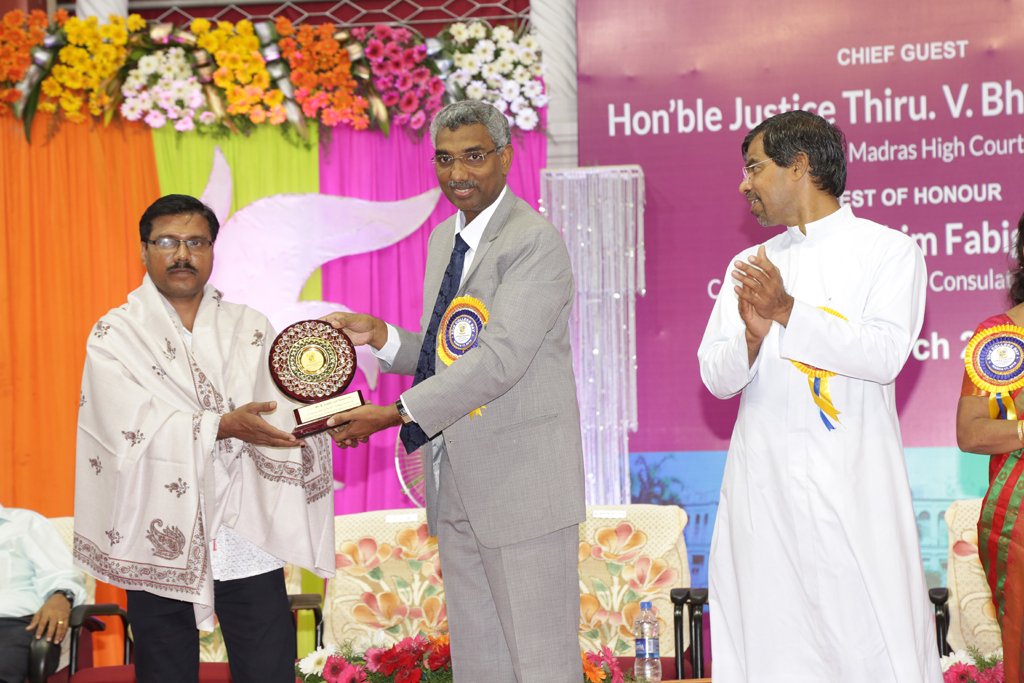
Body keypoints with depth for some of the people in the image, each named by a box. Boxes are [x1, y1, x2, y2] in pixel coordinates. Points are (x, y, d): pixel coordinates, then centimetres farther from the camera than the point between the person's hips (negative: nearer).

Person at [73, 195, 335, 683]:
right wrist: (222, 426, -21)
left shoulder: (249, 329, 13)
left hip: (247, 533, 2)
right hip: (162, 534, -2)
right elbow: (134, 426, -12)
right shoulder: (116, 333, 4)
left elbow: (284, 410, 2)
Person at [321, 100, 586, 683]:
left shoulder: (537, 242, -13)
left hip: (522, 482, -8)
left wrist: (399, 414, -24)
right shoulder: (444, 239, 15)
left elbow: (498, 359, -22)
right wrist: (382, 336, 1)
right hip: (456, 485, 9)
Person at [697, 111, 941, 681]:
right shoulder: (750, 266, 16)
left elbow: (885, 355, -11)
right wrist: (752, 335, -12)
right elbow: (716, 377, 9)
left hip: (852, 486, -4)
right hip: (763, 485, 4)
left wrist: (787, 311, -16)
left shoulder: (889, 250, 3)